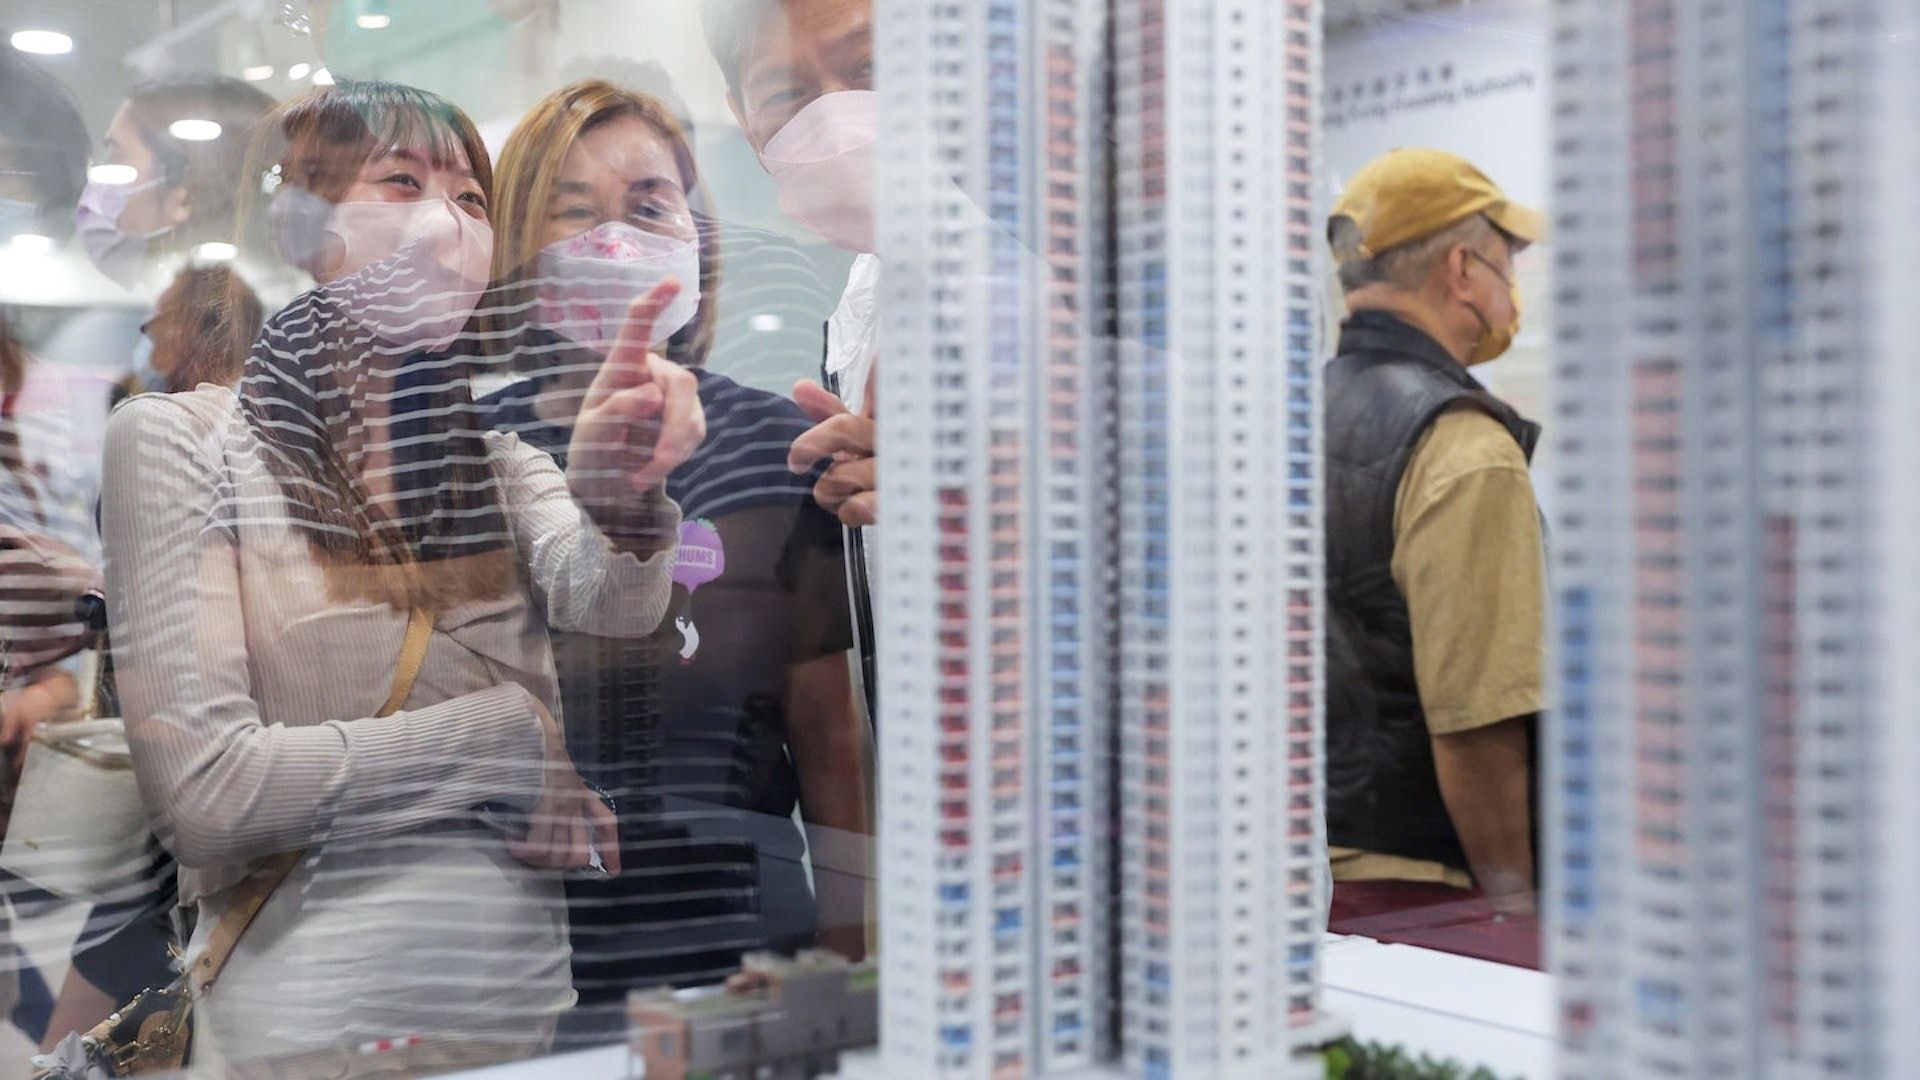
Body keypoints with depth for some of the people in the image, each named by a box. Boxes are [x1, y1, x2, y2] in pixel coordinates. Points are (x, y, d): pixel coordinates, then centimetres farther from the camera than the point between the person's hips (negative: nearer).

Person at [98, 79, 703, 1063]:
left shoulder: (498, 462, 9)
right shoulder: (175, 440, -6)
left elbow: (610, 597, -13)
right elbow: (201, 792, -15)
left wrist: (623, 501, -34)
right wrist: (507, 733, -10)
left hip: (532, 1005, 4)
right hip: (307, 1018, -4)